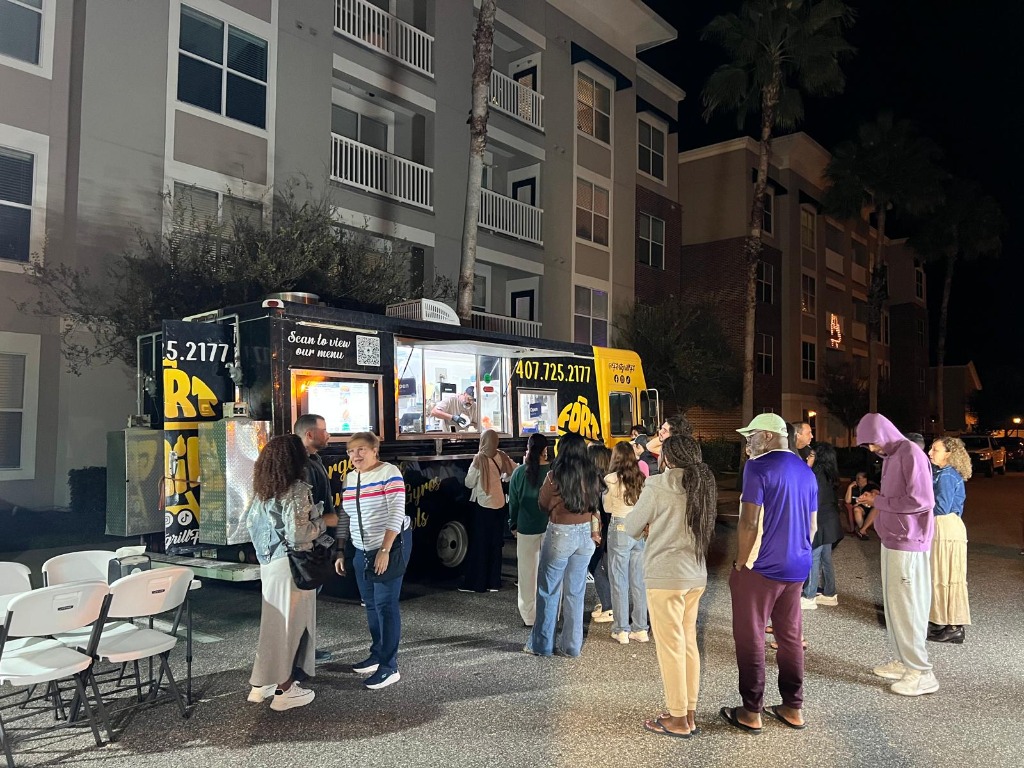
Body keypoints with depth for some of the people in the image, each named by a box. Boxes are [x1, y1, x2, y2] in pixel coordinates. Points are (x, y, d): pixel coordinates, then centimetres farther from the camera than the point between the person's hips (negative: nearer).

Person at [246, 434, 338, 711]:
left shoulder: (263, 489, 6)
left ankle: (261, 684, 28)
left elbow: (249, 521, 17)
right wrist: (324, 521, -9)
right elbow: (298, 534, -24)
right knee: (292, 623, 4)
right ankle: (284, 691, 13)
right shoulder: (297, 489, -18)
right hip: (291, 564, -8)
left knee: (273, 621, 19)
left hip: (268, 564, 8)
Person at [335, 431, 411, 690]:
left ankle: (389, 667, -3)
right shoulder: (349, 478, 8)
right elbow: (345, 518, 14)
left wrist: (385, 550, -23)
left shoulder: (389, 473, -13)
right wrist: (340, 552, 12)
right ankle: (377, 655, 25)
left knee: (385, 604, -8)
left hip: (391, 545, -7)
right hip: (362, 549, 7)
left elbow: (396, 513, -19)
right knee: (370, 604, 12)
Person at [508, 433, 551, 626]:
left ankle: (529, 616, 15)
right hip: (550, 526, 0)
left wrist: (513, 525, 12)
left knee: (527, 572, 10)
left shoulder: (520, 472, -7)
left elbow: (513, 501, 0)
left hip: (526, 527, 0)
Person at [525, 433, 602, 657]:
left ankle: (541, 644, 15)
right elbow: (595, 504, 8)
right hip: (586, 534, 5)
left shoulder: (555, 476, -14)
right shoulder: (592, 475, -1)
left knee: (549, 591, 7)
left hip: (560, 534, -4)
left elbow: (543, 504, -1)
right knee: (576, 592, 12)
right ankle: (573, 645, 17)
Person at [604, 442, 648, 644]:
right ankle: (640, 629, 18)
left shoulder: (611, 479, -10)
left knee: (619, 582, 5)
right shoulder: (641, 479, 1)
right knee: (638, 581, 12)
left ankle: (622, 630, 10)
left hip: (619, 529, -4)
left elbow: (607, 508, 2)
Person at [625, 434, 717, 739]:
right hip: (696, 575, 7)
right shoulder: (702, 485, 7)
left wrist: (649, 524, 15)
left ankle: (678, 719, 10)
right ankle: (689, 713, 23)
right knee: (688, 643, 14)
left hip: (665, 575, -7)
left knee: (670, 646, 2)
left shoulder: (658, 485, -11)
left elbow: (631, 529, -4)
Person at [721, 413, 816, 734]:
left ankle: (751, 713, 11)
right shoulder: (806, 471, 9)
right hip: (797, 568, 7)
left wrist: (741, 563, -10)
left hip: (761, 568, -7)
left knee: (750, 638, 3)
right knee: (791, 637, 15)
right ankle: (793, 708, 24)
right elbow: (812, 525, 15)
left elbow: (750, 523, -19)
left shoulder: (758, 467, -14)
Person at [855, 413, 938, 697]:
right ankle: (904, 661, 25)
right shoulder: (890, 456, 13)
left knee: (907, 605, -3)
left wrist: (880, 501, -14)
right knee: (893, 604, 14)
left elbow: (921, 500, -23)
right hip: (892, 539, 9)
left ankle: (921, 672, 7)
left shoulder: (910, 453, -15)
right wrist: (877, 498, 3)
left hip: (907, 543, -9)